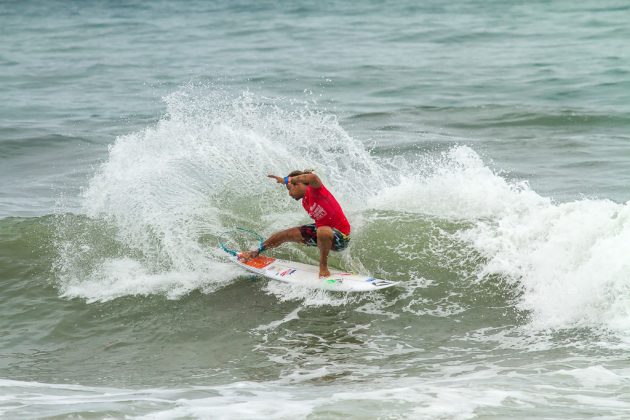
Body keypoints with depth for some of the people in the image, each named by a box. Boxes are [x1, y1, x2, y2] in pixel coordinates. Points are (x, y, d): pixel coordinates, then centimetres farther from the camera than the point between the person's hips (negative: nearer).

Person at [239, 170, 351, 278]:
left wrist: (286, 180, -34)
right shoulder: (305, 203, 5)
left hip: (341, 237, -9)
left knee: (323, 231, -43)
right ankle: (256, 252, 36)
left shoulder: (315, 189, -21)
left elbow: (313, 178, -45)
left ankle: (323, 267, -17)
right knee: (286, 234, 12)